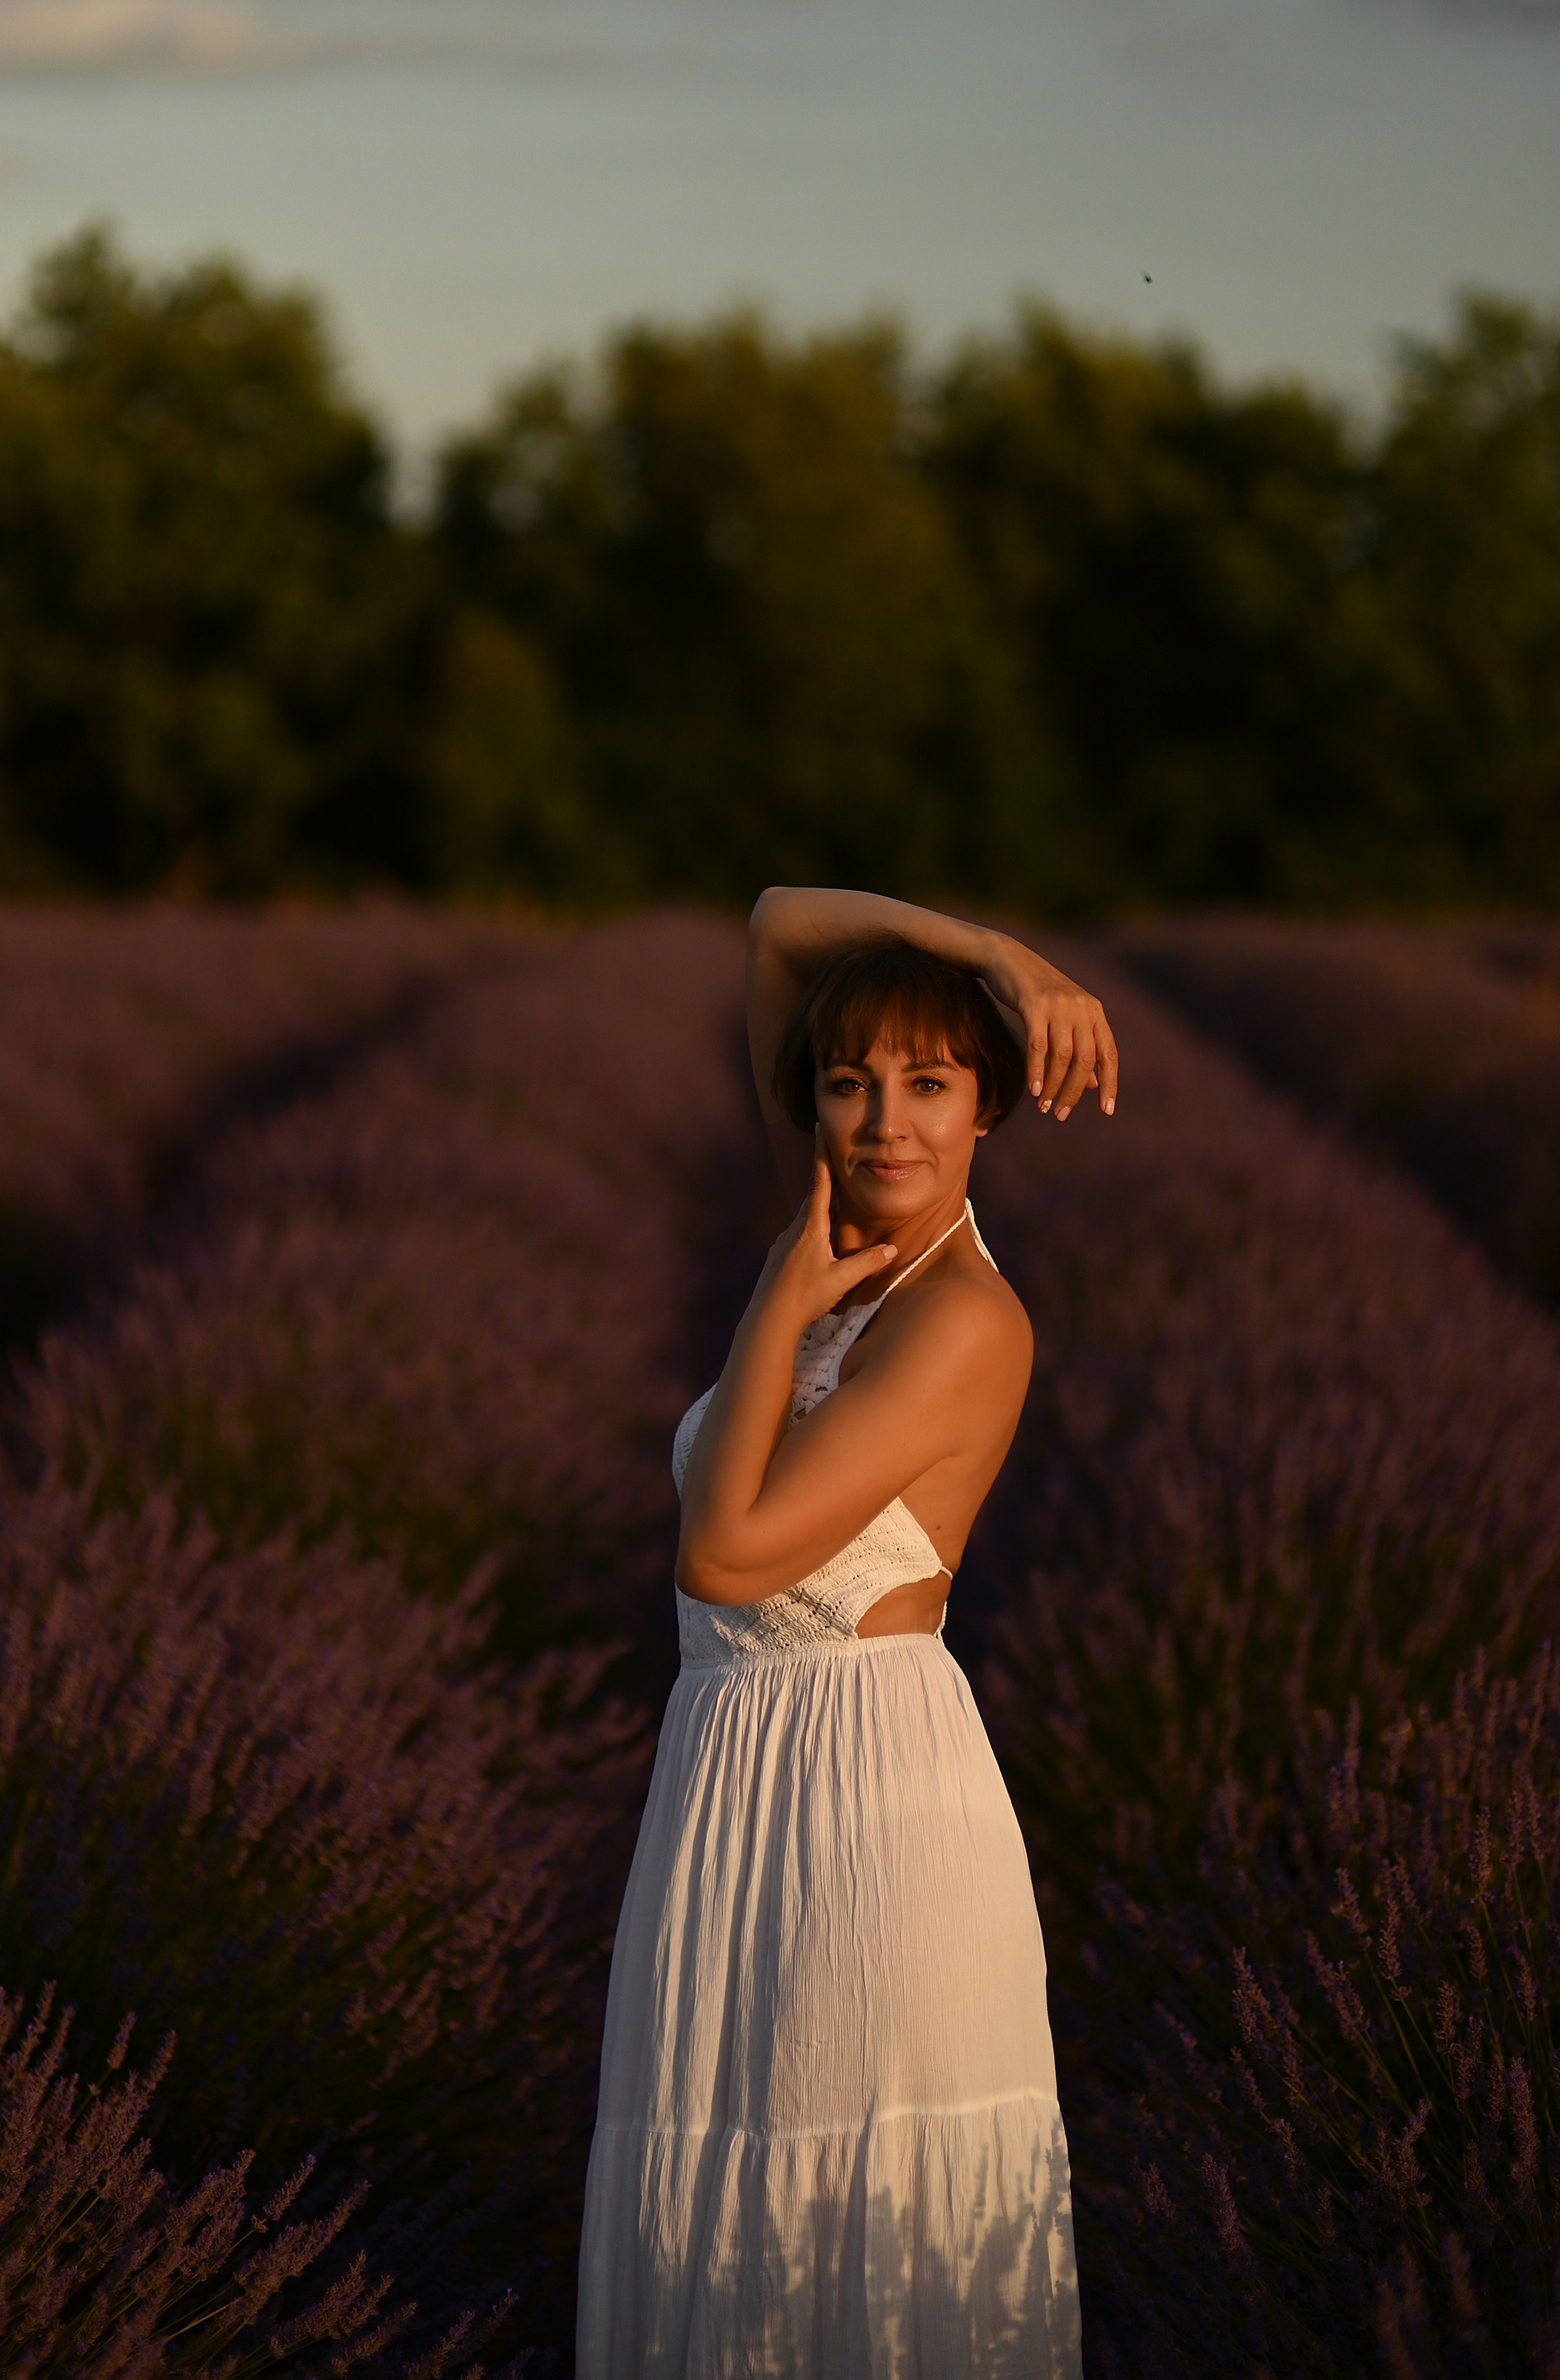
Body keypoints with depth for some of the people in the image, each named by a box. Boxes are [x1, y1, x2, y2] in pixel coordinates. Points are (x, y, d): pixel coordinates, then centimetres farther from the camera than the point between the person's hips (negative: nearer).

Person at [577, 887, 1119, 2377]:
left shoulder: (966, 1324, -18)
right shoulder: (856, 1245, 4)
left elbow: (723, 1552, -23)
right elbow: (778, 930, 9)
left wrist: (784, 1301, -15)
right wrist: (994, 953, -3)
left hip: (870, 1792, -8)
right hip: (738, 1774, 8)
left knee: (881, 2206, 4)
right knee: (731, 2196, 18)